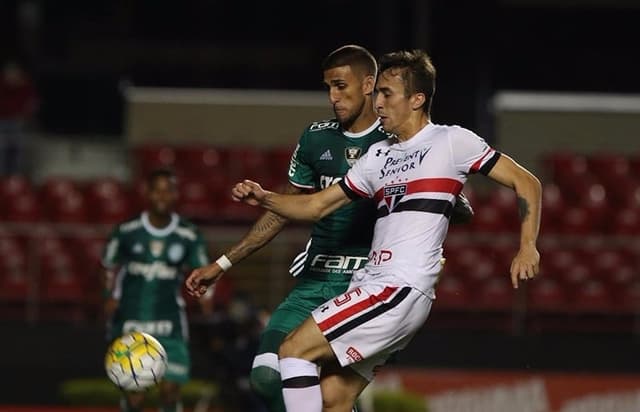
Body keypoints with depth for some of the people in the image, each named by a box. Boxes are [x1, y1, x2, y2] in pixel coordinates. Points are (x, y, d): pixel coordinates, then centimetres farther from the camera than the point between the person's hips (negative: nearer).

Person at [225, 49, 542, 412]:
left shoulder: (451, 141, 0)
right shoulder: (378, 156, 20)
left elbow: (526, 182, 1)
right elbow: (316, 206, 21)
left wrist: (528, 247, -12)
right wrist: (264, 199, 4)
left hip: (400, 289, -8)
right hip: (373, 286, 8)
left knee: (294, 350, -14)